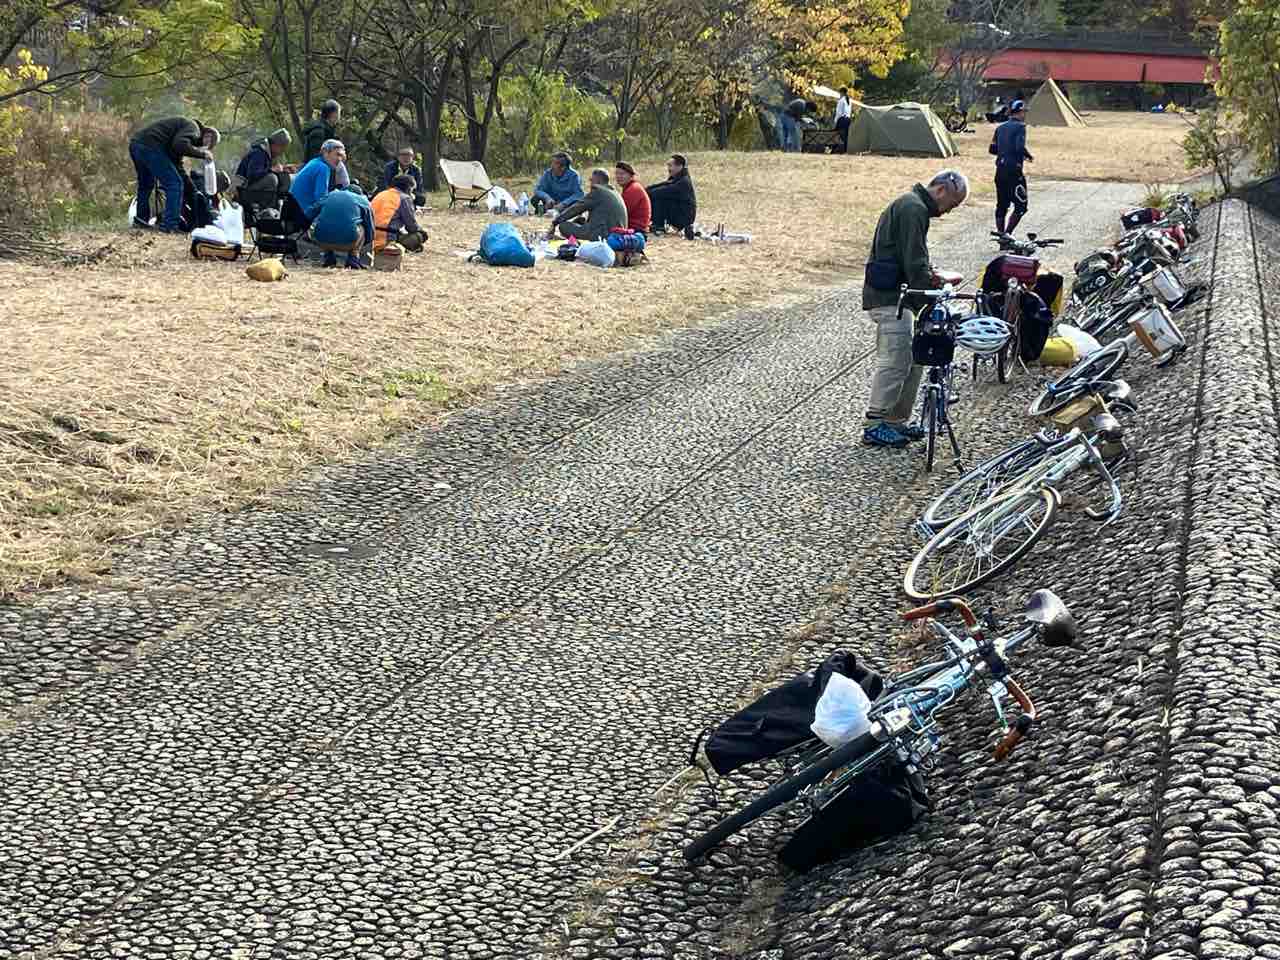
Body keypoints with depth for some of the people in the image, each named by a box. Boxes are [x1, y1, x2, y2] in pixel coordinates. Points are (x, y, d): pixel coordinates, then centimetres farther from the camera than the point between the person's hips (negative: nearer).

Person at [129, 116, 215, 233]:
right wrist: (202, 153, -9)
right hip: (150, 146, -10)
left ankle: (141, 220, 38)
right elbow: (180, 145, -21)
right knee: (174, 183, -6)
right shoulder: (193, 128, 1)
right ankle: (170, 225, -8)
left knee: (145, 184, 28)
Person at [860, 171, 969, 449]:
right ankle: (874, 426, -2)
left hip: (895, 296, 11)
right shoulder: (914, 209, -15)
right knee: (895, 362, -8)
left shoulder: (912, 205, 20)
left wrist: (930, 277, 7)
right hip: (889, 298, -11)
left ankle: (896, 422, 18)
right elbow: (915, 264, -19)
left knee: (913, 361, 12)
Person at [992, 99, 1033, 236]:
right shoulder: (1020, 127, -10)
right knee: (1021, 206, -1)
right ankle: (1007, 234, -8)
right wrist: (1029, 156, -4)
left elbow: (992, 149, 14)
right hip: (1013, 171, -8)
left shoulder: (1000, 127, 13)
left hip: (1000, 170, 8)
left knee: (1001, 205, 14)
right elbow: (1020, 147, -22)